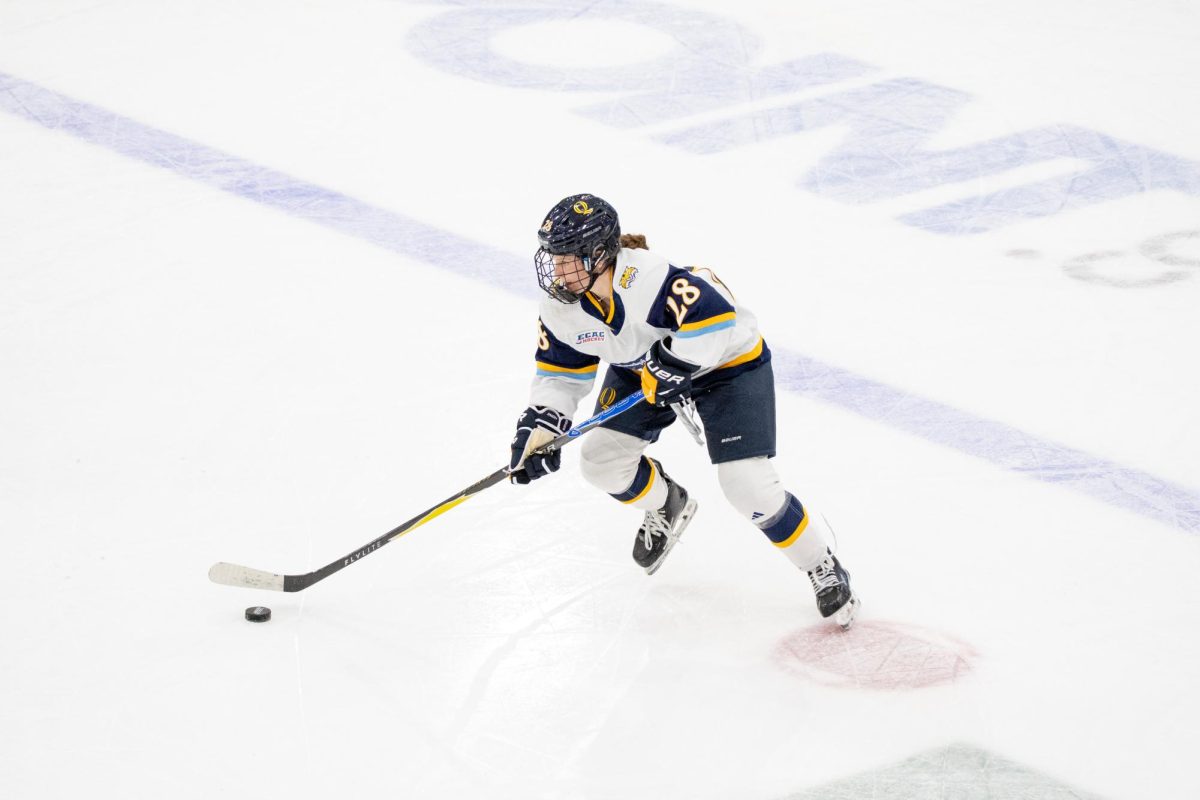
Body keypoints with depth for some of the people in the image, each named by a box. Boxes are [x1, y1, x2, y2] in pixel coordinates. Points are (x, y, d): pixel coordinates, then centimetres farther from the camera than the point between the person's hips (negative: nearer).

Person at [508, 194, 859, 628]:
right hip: (644, 364, 7)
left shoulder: (646, 277, -38)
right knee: (601, 461, 0)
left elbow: (714, 313, -41)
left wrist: (674, 365, -36)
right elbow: (561, 372, -3)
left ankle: (823, 565, 6)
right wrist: (537, 430, -15)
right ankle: (668, 506, 32)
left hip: (725, 360, -7)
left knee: (748, 486, -16)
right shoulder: (561, 308, -14)